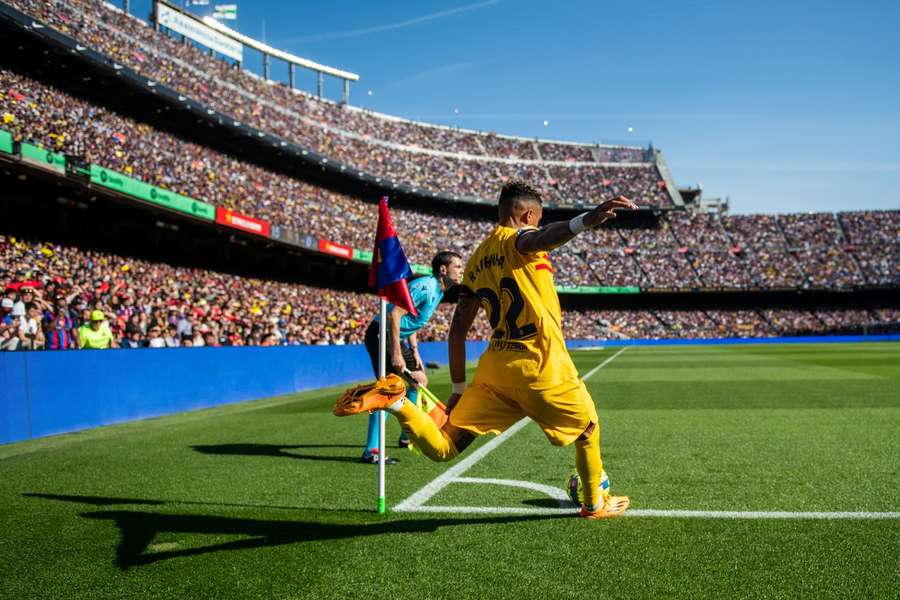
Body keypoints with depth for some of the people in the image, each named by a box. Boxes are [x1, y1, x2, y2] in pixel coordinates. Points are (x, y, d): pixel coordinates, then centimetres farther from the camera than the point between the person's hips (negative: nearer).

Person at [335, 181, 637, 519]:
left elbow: (458, 330, 15)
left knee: (443, 450, 7)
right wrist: (587, 220, -49)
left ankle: (394, 401, -14)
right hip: (541, 370, -6)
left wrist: (458, 389, 20)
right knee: (589, 429, 22)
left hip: (494, 367, 6)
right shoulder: (515, 239, -3)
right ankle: (595, 504, 37)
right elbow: (538, 239, -31)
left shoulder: (476, 261, 16)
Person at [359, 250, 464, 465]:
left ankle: (407, 437, 31)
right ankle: (371, 451, -21)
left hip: (398, 338, 11)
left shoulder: (438, 292, 13)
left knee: (420, 381, 17)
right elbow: (394, 314, -27)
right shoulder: (425, 286, -20)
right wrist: (396, 354, -28)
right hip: (382, 333, -11)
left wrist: (414, 350, 14)